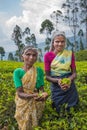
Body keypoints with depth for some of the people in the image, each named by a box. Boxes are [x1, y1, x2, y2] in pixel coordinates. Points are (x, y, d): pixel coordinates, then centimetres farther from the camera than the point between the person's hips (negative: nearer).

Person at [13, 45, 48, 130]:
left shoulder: (39, 71, -6)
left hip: (37, 103, 2)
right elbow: (20, 93, -20)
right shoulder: (17, 72, -14)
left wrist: (44, 95, -32)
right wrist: (32, 95, -39)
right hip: (23, 104, -2)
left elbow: (41, 89, -9)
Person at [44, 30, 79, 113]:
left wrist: (70, 79, -22)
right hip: (56, 87, -1)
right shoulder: (48, 56, -6)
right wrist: (58, 80, -23)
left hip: (70, 87, 1)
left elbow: (74, 73, 0)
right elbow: (47, 76, -4)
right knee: (59, 113, 9)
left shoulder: (70, 54, -1)